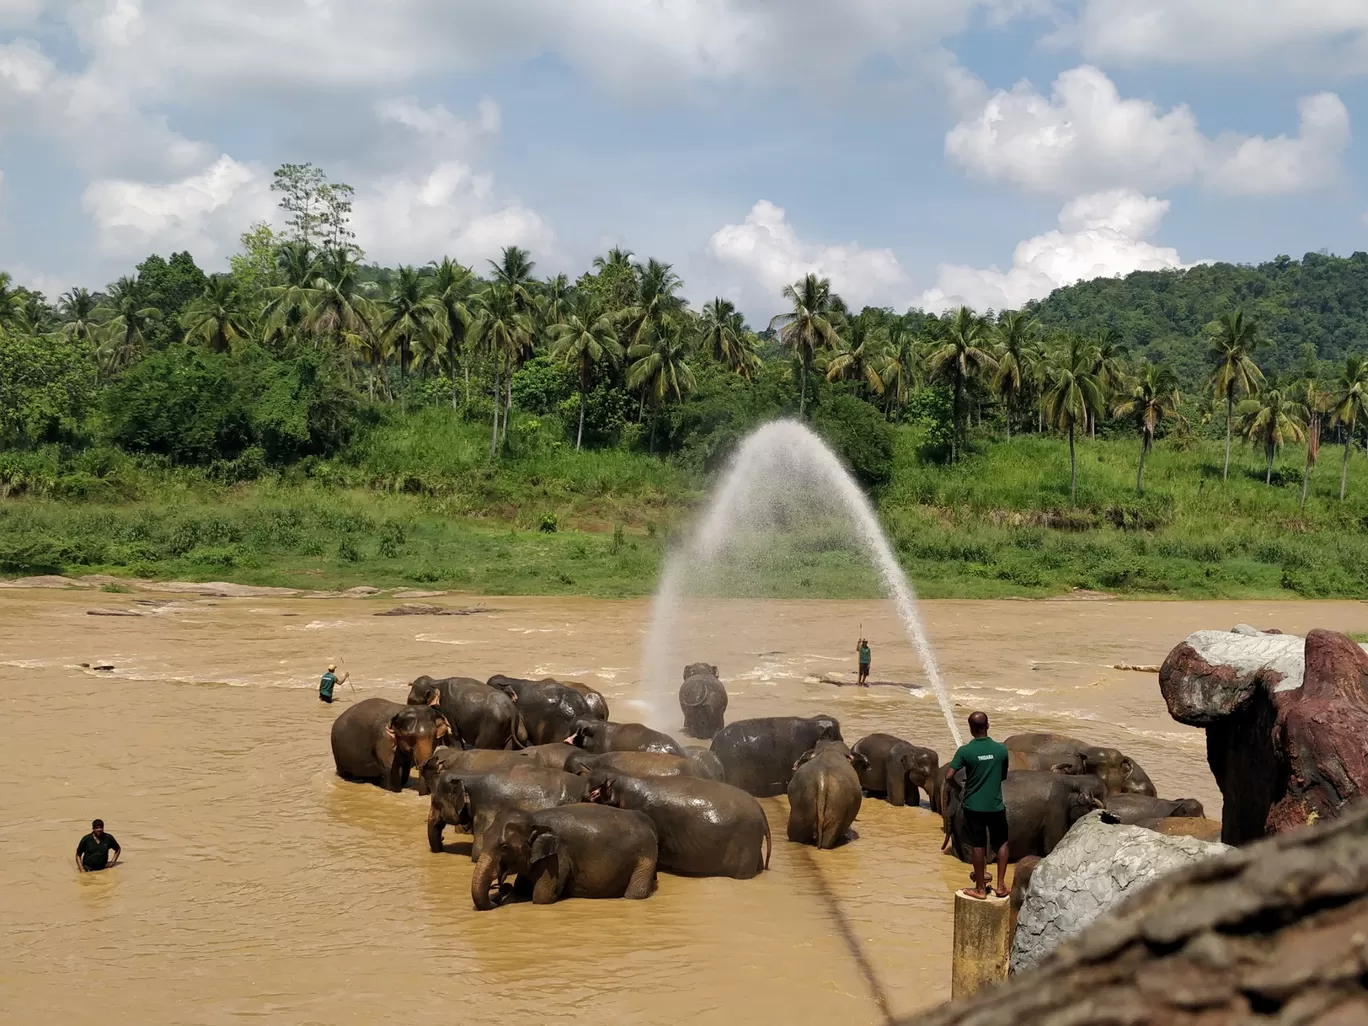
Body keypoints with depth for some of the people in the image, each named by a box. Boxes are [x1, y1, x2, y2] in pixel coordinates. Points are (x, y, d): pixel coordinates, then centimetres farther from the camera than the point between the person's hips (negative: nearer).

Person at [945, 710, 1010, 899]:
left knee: (978, 846, 8)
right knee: (1002, 843, 18)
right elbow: (1003, 776, 7)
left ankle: (981, 888, 16)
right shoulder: (1001, 749, -6)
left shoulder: (965, 751, -13)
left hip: (973, 806, -1)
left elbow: (949, 776, -13)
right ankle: (1000, 885, 16)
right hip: (995, 805, 1)